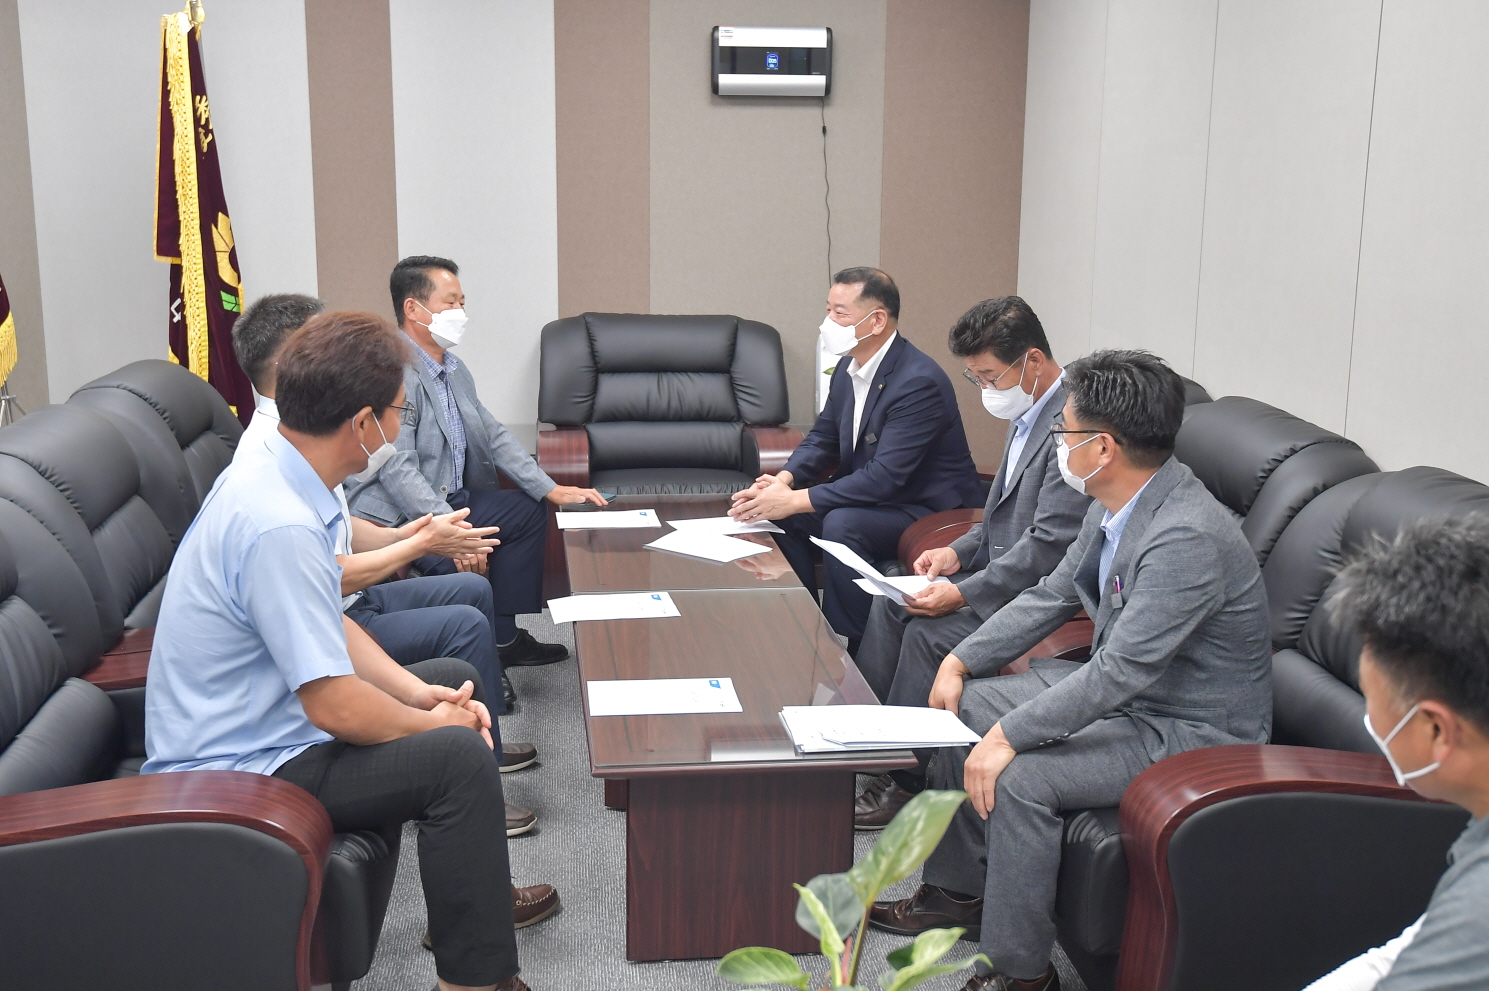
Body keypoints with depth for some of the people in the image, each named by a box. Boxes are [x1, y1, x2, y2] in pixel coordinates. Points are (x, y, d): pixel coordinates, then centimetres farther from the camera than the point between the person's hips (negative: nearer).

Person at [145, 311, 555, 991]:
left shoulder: (268, 471, 1)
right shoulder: (281, 527, -31)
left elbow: (328, 626, 11)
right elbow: (335, 707, -28)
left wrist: (416, 688, 1)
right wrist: (431, 721, -10)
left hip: (250, 718, 10)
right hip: (234, 770, -10)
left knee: (457, 680, 16)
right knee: (457, 754, -22)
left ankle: (476, 888, 32)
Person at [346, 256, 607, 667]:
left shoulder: (452, 368, 11)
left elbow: (492, 434, 16)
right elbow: (397, 469, -28)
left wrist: (551, 489, 7)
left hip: (445, 502, 10)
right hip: (394, 517, -10)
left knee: (528, 511, 14)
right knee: (465, 565, -31)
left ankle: (504, 638, 17)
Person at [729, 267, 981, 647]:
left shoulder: (919, 381, -25)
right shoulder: (848, 368, 2)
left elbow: (885, 477, -30)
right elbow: (822, 438, 11)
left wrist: (795, 500, -30)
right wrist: (783, 480, -11)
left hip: (930, 513, -9)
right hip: (870, 499, 9)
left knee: (841, 523, -32)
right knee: (778, 512, -4)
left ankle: (855, 651, -16)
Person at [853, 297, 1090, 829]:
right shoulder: (1028, 411, 9)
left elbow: (1050, 546, -26)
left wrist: (963, 594, -26)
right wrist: (958, 551, 3)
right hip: (1002, 565, 10)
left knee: (930, 631, -21)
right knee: (891, 602, 4)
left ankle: (907, 779, -4)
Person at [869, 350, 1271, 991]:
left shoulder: (1188, 538, -30)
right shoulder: (1114, 506, 0)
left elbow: (1121, 671, -33)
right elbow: (1052, 596, 12)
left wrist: (1011, 734, -29)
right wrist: (961, 661, 5)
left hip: (1190, 733, -10)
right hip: (1122, 688, 10)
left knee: (1020, 778, -27)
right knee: (959, 708, 9)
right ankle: (957, 892, 24)